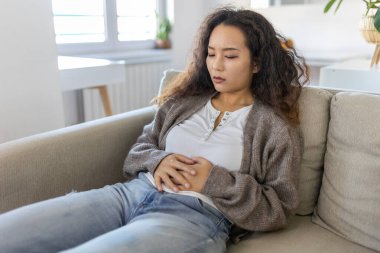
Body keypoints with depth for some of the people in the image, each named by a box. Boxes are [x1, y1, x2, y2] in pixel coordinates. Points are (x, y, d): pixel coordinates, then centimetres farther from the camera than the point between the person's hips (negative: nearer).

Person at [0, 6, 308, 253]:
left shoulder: (275, 126, 6)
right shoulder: (183, 102, 19)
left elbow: (279, 209, 2)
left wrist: (216, 181, -11)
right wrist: (158, 161, -3)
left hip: (197, 216, -4)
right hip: (133, 192, 5)